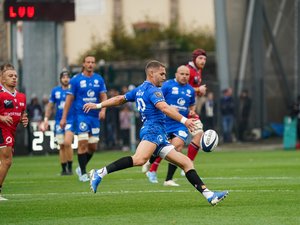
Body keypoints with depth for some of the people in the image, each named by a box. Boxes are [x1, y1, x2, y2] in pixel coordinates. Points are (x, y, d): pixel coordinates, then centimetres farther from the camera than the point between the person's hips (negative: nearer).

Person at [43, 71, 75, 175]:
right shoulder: (55, 91, 8)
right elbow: (50, 106, 15)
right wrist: (46, 118, 7)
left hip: (71, 121, -3)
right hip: (58, 122, 3)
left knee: (67, 143, -18)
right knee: (61, 146, 4)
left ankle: (70, 167, -6)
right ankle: (63, 169, 14)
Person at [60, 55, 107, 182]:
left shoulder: (99, 79, 8)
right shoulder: (76, 80, -2)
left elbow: (103, 96, 8)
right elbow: (69, 99, 0)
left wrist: (103, 110, -11)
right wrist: (64, 117, -3)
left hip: (95, 116, 4)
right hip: (81, 115, -4)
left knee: (93, 146, 6)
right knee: (83, 143, -11)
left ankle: (81, 168, 27)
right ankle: (83, 173, -2)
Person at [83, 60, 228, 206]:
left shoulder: (139, 90, 27)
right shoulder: (152, 90, -2)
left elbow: (119, 99, 35)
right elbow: (164, 108, -19)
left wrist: (99, 105, 47)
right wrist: (184, 120, -26)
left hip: (160, 137, 11)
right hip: (153, 130, -11)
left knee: (186, 162, 5)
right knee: (140, 159, -36)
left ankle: (209, 195, -2)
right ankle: (100, 174, -34)